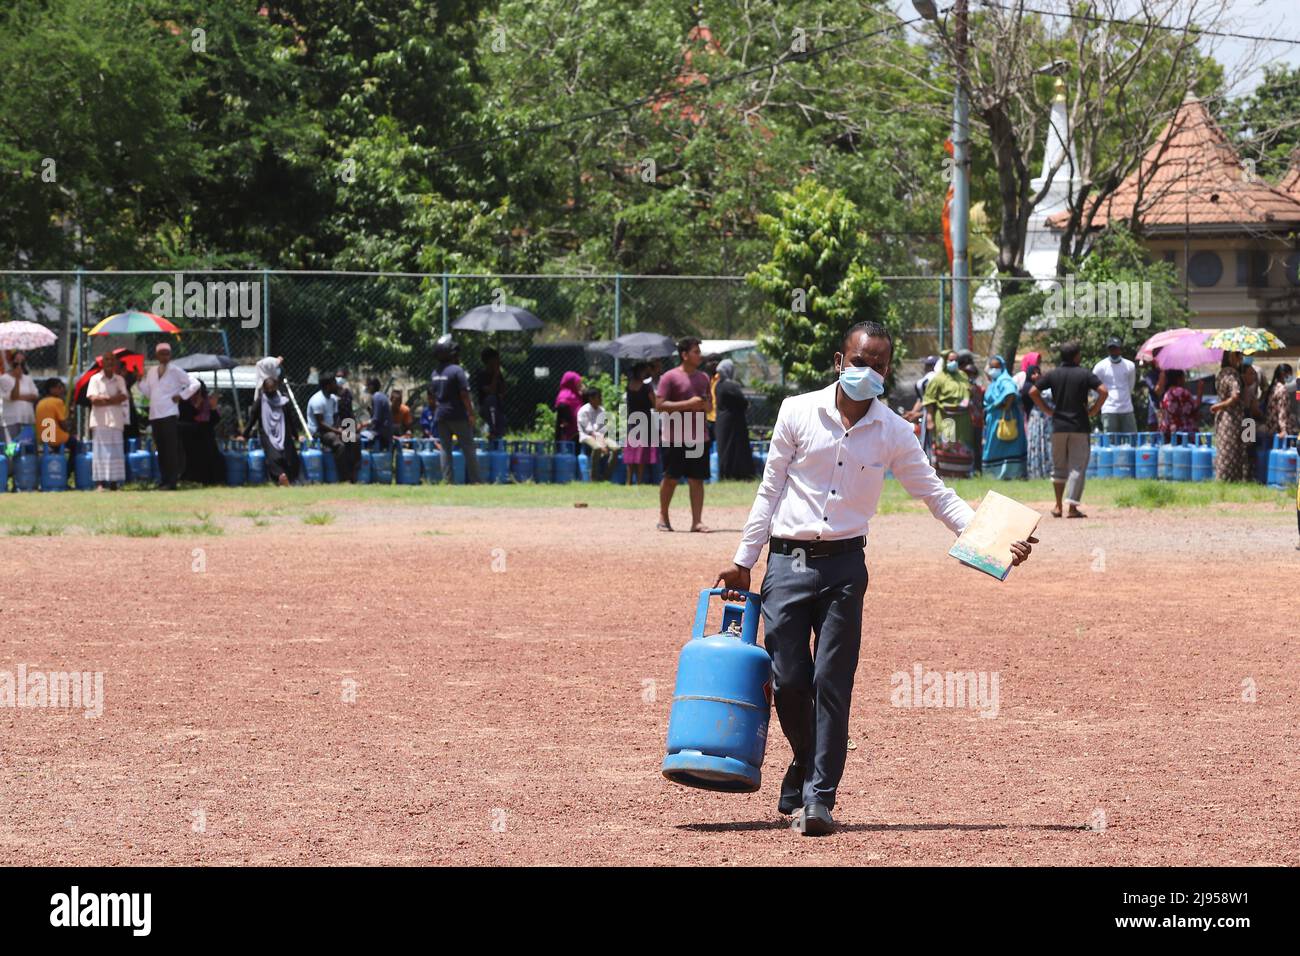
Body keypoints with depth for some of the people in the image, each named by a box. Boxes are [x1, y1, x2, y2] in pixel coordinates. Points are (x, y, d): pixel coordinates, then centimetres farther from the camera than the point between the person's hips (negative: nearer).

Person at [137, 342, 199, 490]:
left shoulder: (176, 372, 0)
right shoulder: (151, 372, 16)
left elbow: (194, 384, -2)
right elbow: (147, 393, 17)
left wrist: (181, 396, -6)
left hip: (169, 415, -5)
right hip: (154, 415, 5)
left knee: (171, 450, -8)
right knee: (161, 450, 6)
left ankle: (171, 482, -10)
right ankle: (163, 480, 10)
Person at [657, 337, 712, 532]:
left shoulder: (703, 378, 14)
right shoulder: (669, 377, -5)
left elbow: (708, 403, 24)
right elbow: (661, 405, -11)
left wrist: (705, 406, -2)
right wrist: (687, 404, -19)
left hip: (699, 436, 5)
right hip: (676, 438, -5)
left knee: (697, 480, 1)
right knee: (670, 479, 1)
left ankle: (697, 521, 1)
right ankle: (663, 518, 15)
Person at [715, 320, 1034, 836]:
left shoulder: (894, 434, 3)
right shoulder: (798, 412, 2)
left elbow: (937, 495, 3)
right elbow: (770, 490, 7)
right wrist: (743, 561, 6)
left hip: (844, 566, 0)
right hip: (787, 562, 0)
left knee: (831, 683, -6)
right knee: (788, 681, -2)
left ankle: (819, 796, -1)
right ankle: (806, 763, 25)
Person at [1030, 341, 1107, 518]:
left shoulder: (1053, 375, 5)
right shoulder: (1085, 374, -3)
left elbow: (1033, 392, 1)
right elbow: (1103, 391, -14)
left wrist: (1047, 410, 7)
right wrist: (1094, 410, -2)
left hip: (1058, 426, 3)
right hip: (1079, 426, -3)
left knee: (1059, 467, 14)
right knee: (1077, 467, -1)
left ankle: (1058, 506, 12)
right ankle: (1072, 507, -9)